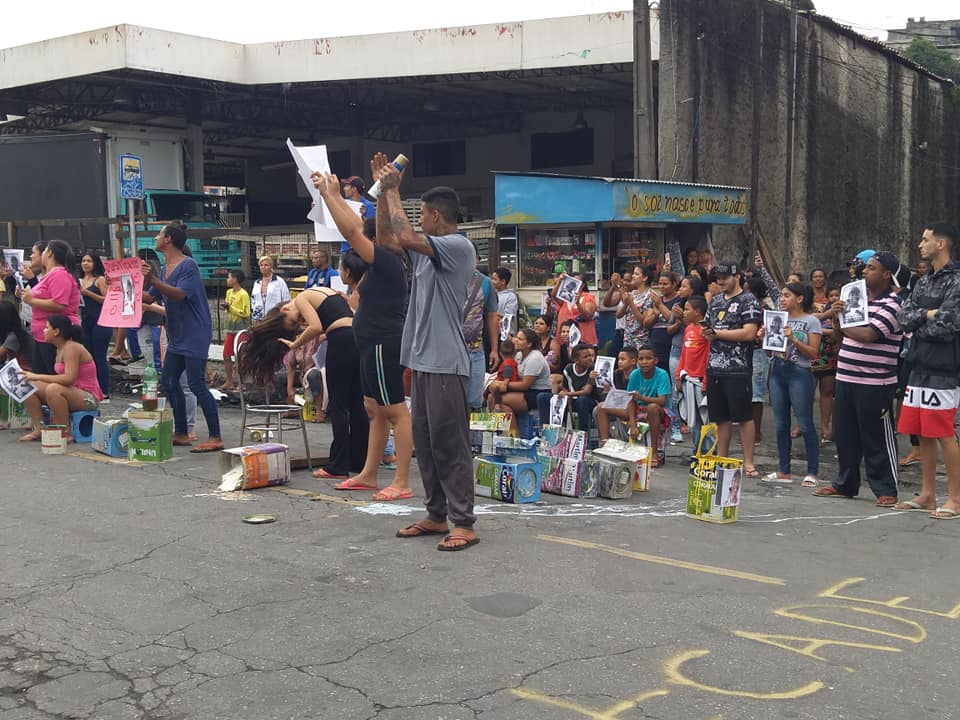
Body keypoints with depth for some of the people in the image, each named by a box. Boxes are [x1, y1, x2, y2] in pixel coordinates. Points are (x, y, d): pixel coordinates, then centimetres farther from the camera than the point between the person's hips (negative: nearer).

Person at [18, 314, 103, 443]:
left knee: (53, 389, -37)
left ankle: (66, 434, -23)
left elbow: (69, 378, -29)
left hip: (88, 398, -10)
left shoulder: (71, 348, -18)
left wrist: (38, 376, -27)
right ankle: (39, 429, 0)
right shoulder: (60, 349, 10)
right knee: (28, 386, 2)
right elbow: (62, 379, 7)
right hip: (73, 392, 10)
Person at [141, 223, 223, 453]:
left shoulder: (188, 265, -12)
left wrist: (153, 281, -33)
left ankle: (215, 438, -9)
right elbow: (150, 298, 16)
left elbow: (180, 294, -26)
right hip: (176, 337, 10)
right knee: (169, 382, 10)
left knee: (197, 385, -12)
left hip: (194, 336, -9)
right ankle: (181, 433, 19)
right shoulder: (165, 268, 15)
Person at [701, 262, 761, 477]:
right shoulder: (715, 300, 17)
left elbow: (749, 333, -15)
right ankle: (721, 459, 17)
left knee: (744, 415, -2)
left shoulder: (748, 301, -5)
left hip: (738, 368, -6)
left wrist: (718, 333, -10)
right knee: (721, 417, 11)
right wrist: (708, 334, 1)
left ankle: (748, 463, 2)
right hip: (715, 366, 7)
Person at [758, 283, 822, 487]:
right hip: (777, 372, 6)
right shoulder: (778, 319, 11)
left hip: (799, 374, -6)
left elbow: (813, 353, -9)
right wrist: (763, 338, -3)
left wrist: (793, 339, -19)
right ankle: (784, 471, 16)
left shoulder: (811, 321, -4)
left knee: (805, 425, -2)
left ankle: (812, 472, 5)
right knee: (781, 424, 9)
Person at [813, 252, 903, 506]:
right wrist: (836, 318, -3)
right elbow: (838, 337, 17)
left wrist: (842, 323, -2)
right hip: (846, 378, 7)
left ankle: (886, 490, 8)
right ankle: (845, 484, 25)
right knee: (844, 435, 13)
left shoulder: (892, 304, -8)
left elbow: (868, 335, -19)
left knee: (878, 438, 0)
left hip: (875, 383, -7)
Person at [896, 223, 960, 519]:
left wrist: (917, 323, -3)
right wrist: (927, 314, -10)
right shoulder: (924, 281, 14)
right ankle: (927, 494, 20)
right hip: (919, 367, 8)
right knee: (922, 434, 11)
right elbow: (903, 316, 6)